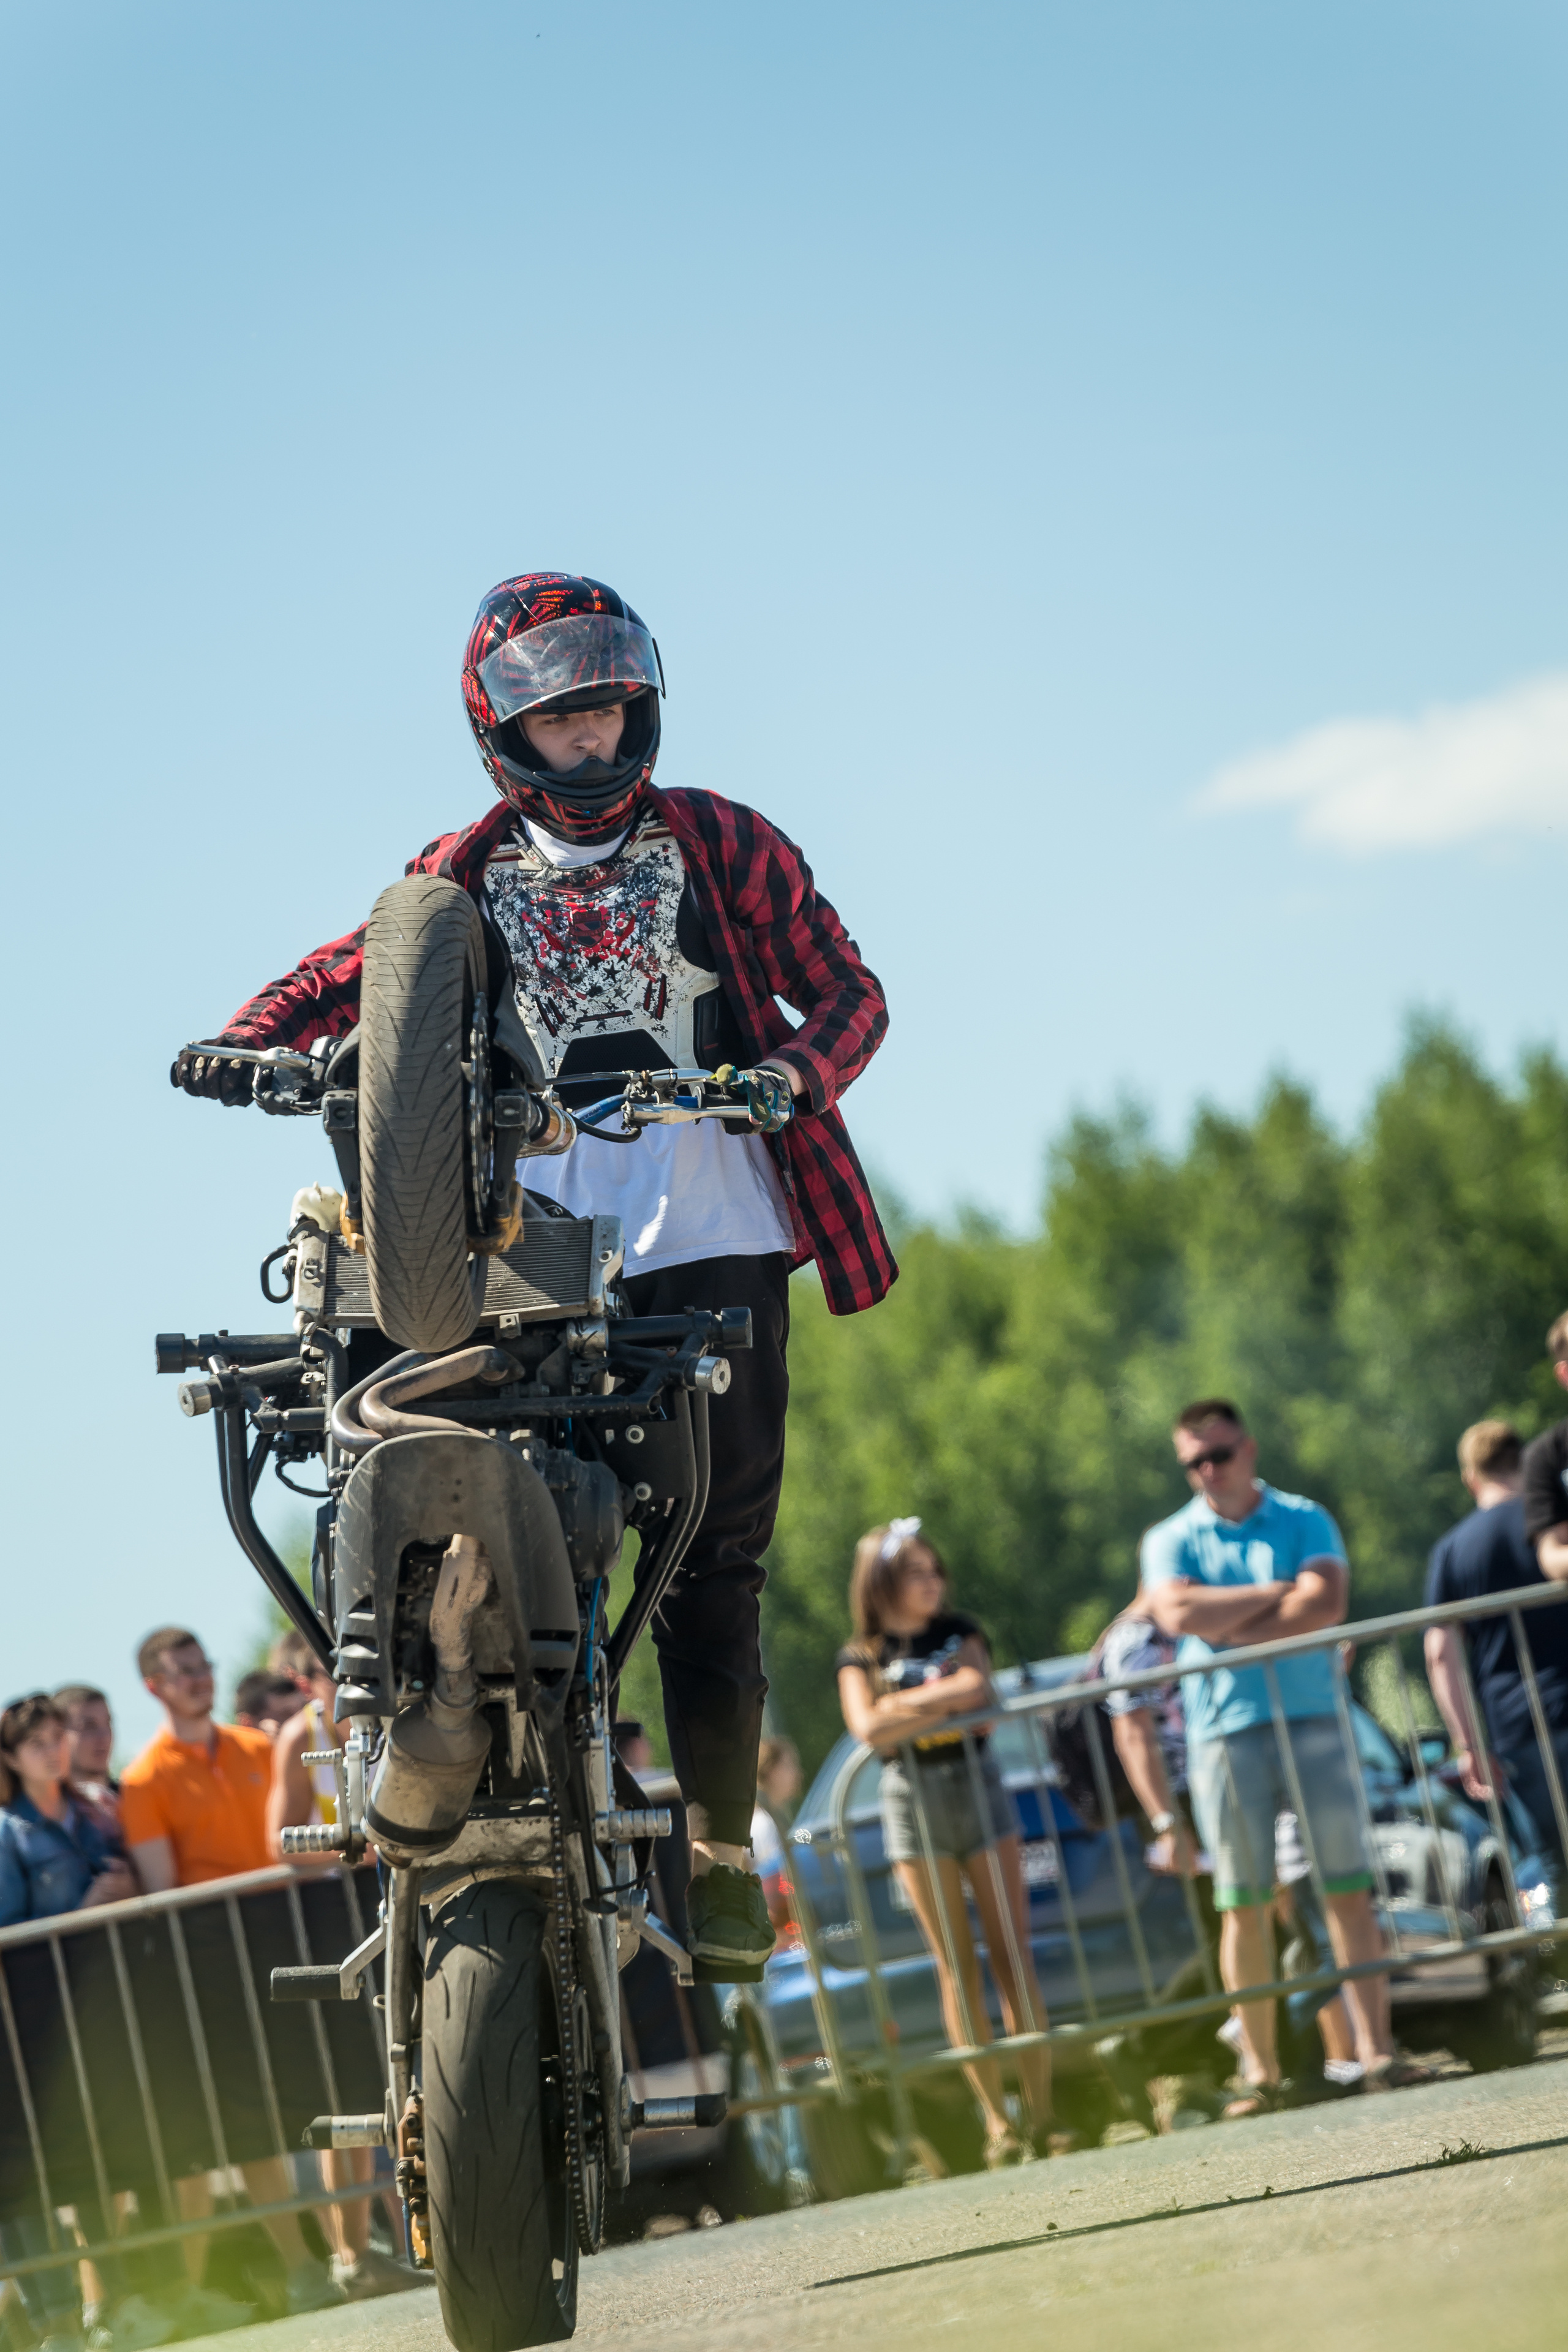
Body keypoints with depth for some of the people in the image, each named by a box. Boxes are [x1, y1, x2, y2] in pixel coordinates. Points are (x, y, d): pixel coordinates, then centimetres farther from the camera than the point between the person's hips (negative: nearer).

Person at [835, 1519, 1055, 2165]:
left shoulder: (958, 1632, 9)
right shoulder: (860, 1657, 4)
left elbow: (979, 1689, -9)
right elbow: (869, 1730, -12)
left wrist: (904, 1704, -9)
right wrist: (945, 1700, -12)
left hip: (975, 1786, 1)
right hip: (912, 1803, -1)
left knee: (1011, 1952, -4)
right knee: (956, 1966, -1)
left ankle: (1042, 2116, -5)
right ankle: (996, 2123, -1)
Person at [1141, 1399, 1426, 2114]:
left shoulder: (1305, 1521, 8)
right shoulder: (1171, 1540, 8)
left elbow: (1327, 1604, -9)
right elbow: (1177, 1613, -11)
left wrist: (1229, 1624, -10)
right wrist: (1279, 1592, -7)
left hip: (1314, 1722, 0)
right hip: (1225, 1733, 0)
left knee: (1348, 1889, -4)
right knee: (1243, 1906, -1)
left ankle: (1375, 2049, -3)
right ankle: (1260, 2070, 2)